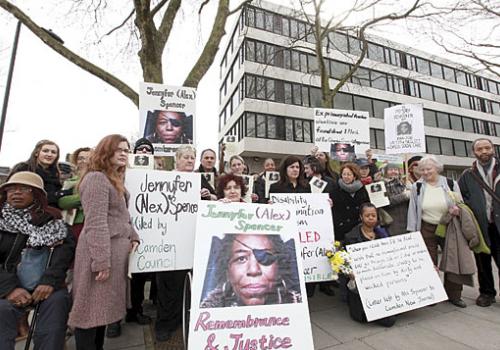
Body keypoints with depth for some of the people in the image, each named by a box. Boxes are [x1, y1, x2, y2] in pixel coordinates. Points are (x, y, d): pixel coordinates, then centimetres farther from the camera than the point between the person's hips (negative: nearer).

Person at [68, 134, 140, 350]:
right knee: (92, 309, 4)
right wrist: (102, 260, -22)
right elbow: (96, 223, -21)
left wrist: (133, 237, 7)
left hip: (117, 249, 9)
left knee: (103, 306, 19)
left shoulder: (115, 180, 16)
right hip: (102, 252, -9)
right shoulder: (96, 178, -13)